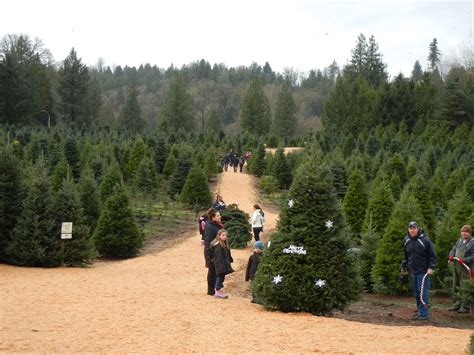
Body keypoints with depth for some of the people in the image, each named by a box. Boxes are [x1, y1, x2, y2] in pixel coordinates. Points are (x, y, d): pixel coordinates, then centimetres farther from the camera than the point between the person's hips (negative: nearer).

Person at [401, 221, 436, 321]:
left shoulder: (425, 240, -11)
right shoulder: (406, 240, 7)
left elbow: (432, 256, -5)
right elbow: (405, 256, 20)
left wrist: (431, 268, -13)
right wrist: (403, 267, 18)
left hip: (423, 271, -6)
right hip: (413, 271, 6)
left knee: (423, 293, -9)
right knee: (416, 293, 11)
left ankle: (424, 314, -5)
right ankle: (420, 311, 22)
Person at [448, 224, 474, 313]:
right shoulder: (459, 240, 13)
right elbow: (453, 249, 18)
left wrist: (464, 260, -25)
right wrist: (451, 255, -3)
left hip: (465, 268, -8)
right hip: (456, 266, 8)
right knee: (456, 287, 13)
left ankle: (465, 307, 1)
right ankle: (457, 304, 23)